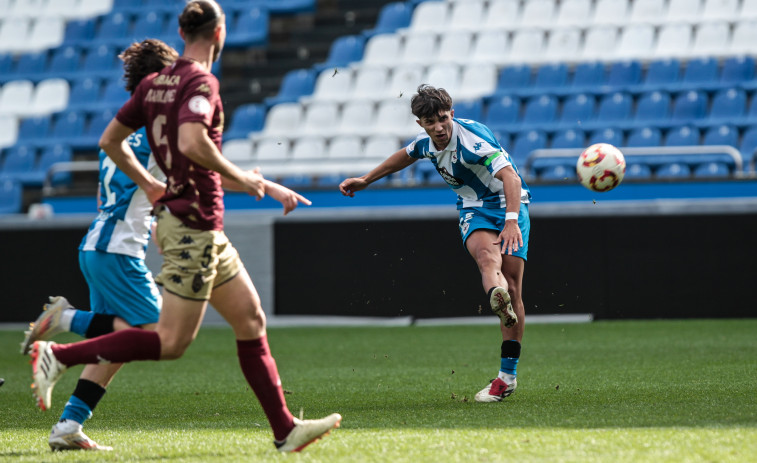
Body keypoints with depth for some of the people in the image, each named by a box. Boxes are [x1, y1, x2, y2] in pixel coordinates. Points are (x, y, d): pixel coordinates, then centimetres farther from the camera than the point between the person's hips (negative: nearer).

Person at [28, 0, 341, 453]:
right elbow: (192, 143, -31)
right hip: (194, 224, -10)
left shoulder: (154, 83, 9)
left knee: (251, 320, 12)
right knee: (172, 342, -6)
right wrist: (240, 179, -17)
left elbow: (111, 140, 13)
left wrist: (150, 184, 23)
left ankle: (285, 429, 14)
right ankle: (59, 356, -5)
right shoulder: (201, 82, -15)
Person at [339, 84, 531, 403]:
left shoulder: (473, 138, -24)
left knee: (512, 288, -10)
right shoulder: (427, 141, -1)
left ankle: (508, 374, -2)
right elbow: (406, 155, 25)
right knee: (487, 255, -33)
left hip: (509, 206, -3)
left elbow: (511, 176, -35)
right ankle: (496, 296, -71)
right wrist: (365, 180, 30)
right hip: (474, 211, 4)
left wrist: (512, 221, -49)